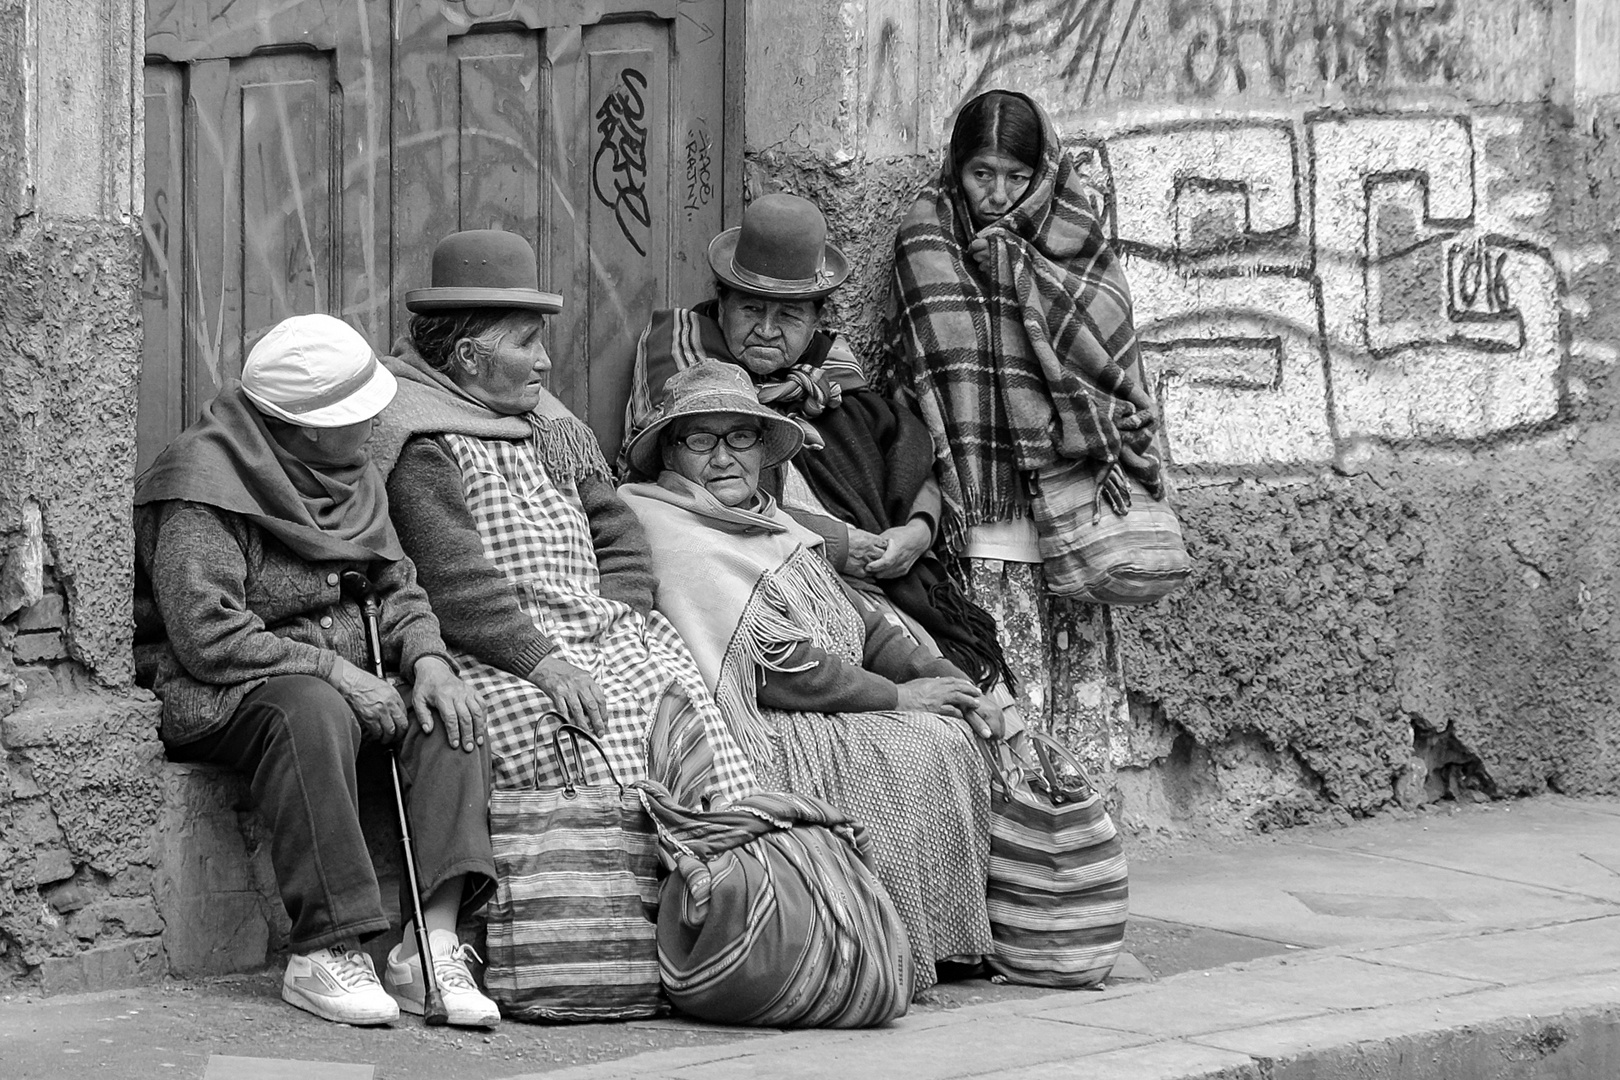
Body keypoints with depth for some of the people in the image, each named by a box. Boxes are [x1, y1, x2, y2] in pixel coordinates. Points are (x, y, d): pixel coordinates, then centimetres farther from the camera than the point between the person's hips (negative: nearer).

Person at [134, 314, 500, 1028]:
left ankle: (433, 945, -28)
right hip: (217, 696, -7)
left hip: (337, 680, 7)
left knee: (451, 717, -19)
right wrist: (337, 672, -23)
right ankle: (325, 954, -37)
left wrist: (427, 660, -8)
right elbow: (207, 636, -22)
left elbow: (395, 586, 14)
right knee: (312, 713, -40)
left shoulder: (354, 475, 12)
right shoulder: (205, 482, -14)